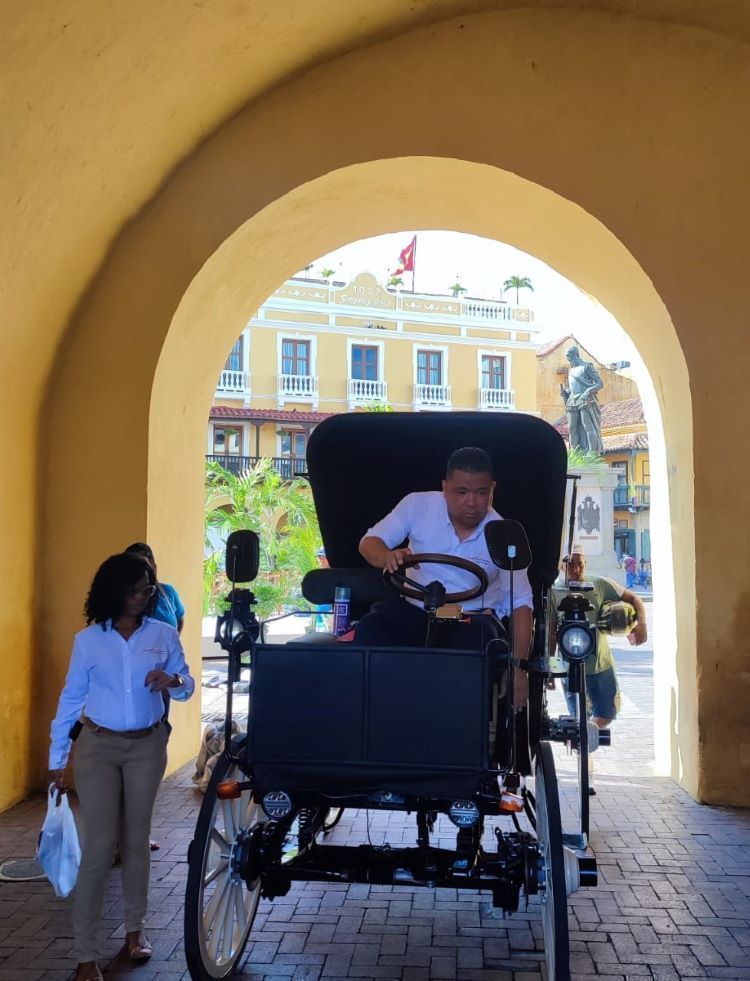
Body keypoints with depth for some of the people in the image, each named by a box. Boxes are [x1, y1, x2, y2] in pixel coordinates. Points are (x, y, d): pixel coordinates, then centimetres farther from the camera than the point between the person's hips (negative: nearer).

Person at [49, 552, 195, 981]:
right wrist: (57, 757, 3)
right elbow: (71, 697, 1)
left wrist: (173, 681, -18)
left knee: (137, 840, 13)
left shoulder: (164, 635, -2)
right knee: (100, 845, -4)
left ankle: (135, 928, 31)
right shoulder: (88, 639, -4)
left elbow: (188, 684, 5)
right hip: (97, 746, -1)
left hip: (147, 747, 2)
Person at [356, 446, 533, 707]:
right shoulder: (417, 505, -8)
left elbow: (521, 603, -7)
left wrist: (519, 668, -16)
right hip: (414, 611, 1)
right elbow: (369, 542, -4)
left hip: (472, 622, 0)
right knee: (369, 629, -28)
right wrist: (387, 557, -30)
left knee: (475, 646, -33)